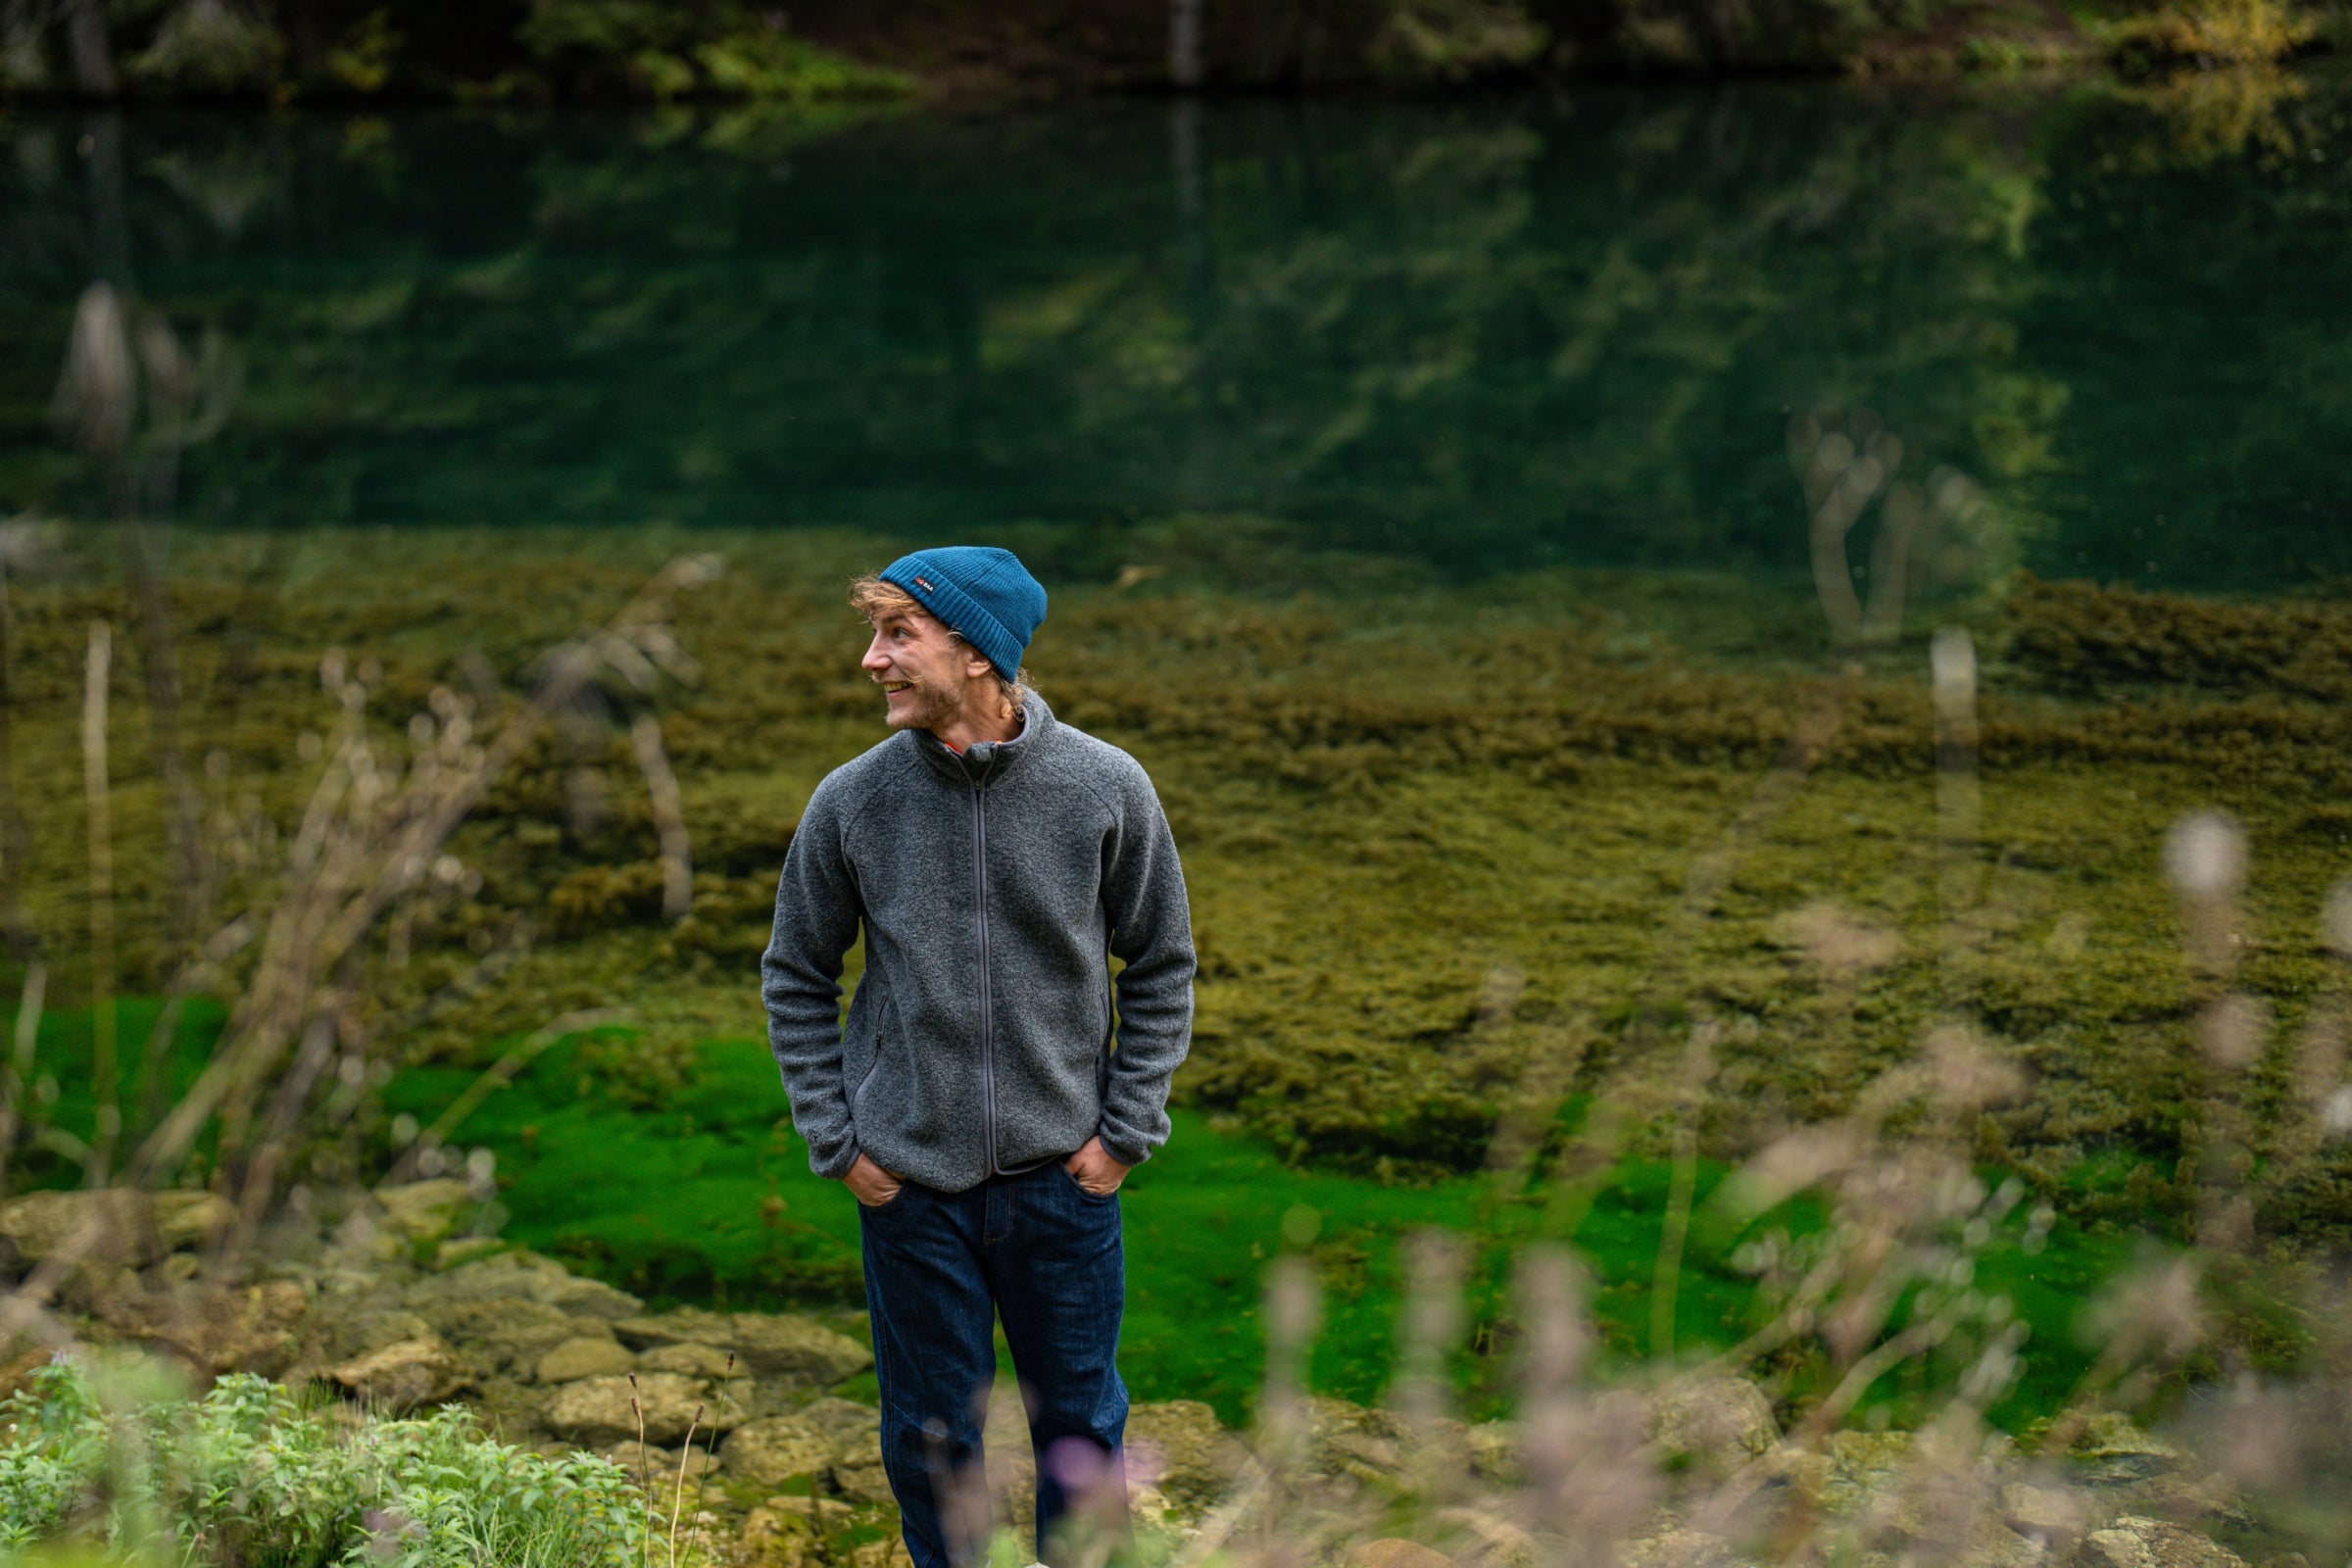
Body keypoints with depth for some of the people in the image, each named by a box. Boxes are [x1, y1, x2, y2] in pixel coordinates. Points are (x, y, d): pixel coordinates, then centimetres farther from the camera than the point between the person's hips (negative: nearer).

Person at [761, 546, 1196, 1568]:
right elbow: (794, 981, 6)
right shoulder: (851, 802, -6)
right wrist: (836, 1140, 0)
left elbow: (1162, 968, 5)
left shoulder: (1106, 789, -7)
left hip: (1064, 1177, 0)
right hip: (909, 1184, 0)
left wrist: (1126, 1129, -1)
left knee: (1081, 1420, 12)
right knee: (931, 1432, 10)